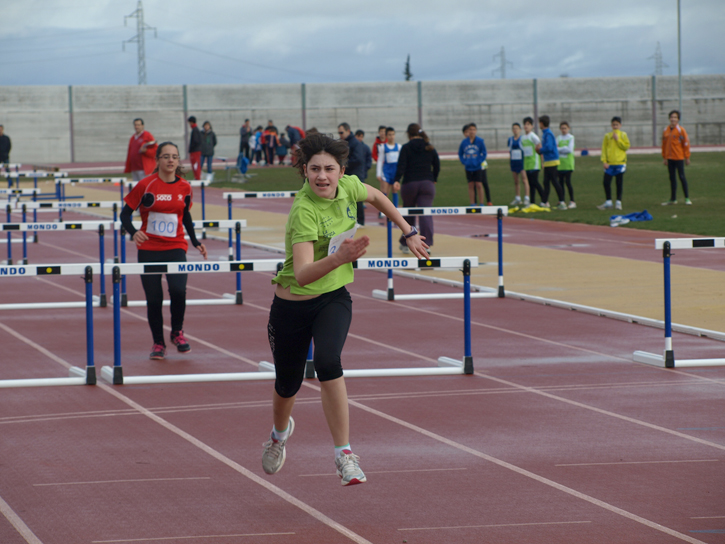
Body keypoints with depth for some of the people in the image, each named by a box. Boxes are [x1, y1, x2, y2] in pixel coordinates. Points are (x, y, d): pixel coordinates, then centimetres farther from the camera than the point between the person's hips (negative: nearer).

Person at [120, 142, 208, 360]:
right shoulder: (146, 185, -7)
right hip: (149, 250, -1)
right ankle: (158, 344, 18)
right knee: (154, 299, 0)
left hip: (175, 248, 1)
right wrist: (133, 233, -22)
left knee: (178, 290, -19)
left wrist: (195, 242, 14)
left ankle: (177, 332, 7)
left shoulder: (184, 187, 3)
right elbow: (125, 213, -4)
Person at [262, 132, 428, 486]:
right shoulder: (304, 212, -29)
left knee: (327, 362, -27)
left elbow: (376, 196, 15)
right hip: (293, 304, -3)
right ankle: (280, 432, 52)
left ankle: (344, 456, -23)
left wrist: (408, 233, 19)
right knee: (288, 384, 15)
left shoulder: (347, 187, -11)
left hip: (333, 299, 3)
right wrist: (338, 258, -58)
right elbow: (302, 274, -41)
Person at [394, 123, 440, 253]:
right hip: (427, 184, 1)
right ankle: (427, 244, -20)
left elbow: (401, 166, -14)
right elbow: (437, 166, 11)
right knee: (426, 214, -5)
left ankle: (405, 243, 26)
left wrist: (396, 180, -18)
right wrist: (434, 179, 25)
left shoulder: (406, 148, -3)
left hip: (409, 184, -1)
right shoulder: (430, 148, 6)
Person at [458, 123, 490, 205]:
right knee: (471, 185, 6)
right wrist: (464, 162, -3)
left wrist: (479, 161, -12)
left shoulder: (480, 141, -6)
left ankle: (481, 204, 6)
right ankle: (472, 204, 12)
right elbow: (460, 154, 10)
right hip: (468, 167, 2)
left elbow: (484, 153, -1)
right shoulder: (464, 142, 0)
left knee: (479, 185, -2)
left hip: (478, 167, -2)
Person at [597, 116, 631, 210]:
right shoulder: (607, 136, 7)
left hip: (620, 163, -1)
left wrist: (617, 139, -11)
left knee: (619, 183, 2)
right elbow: (604, 149, 4)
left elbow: (626, 146, -4)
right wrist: (604, 161, -5)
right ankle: (608, 202, 7)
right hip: (609, 164, 1)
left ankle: (618, 202, 11)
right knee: (606, 182, -3)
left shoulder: (623, 135, 5)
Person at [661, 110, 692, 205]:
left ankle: (687, 198, 4)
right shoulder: (666, 130, 7)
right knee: (672, 178, 9)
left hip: (679, 158, -5)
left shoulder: (681, 130, -5)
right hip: (670, 158, 5)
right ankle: (673, 199, 14)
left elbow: (686, 143, -5)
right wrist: (664, 157, 11)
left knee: (682, 177, -3)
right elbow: (664, 144, 12)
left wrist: (687, 157, -6)